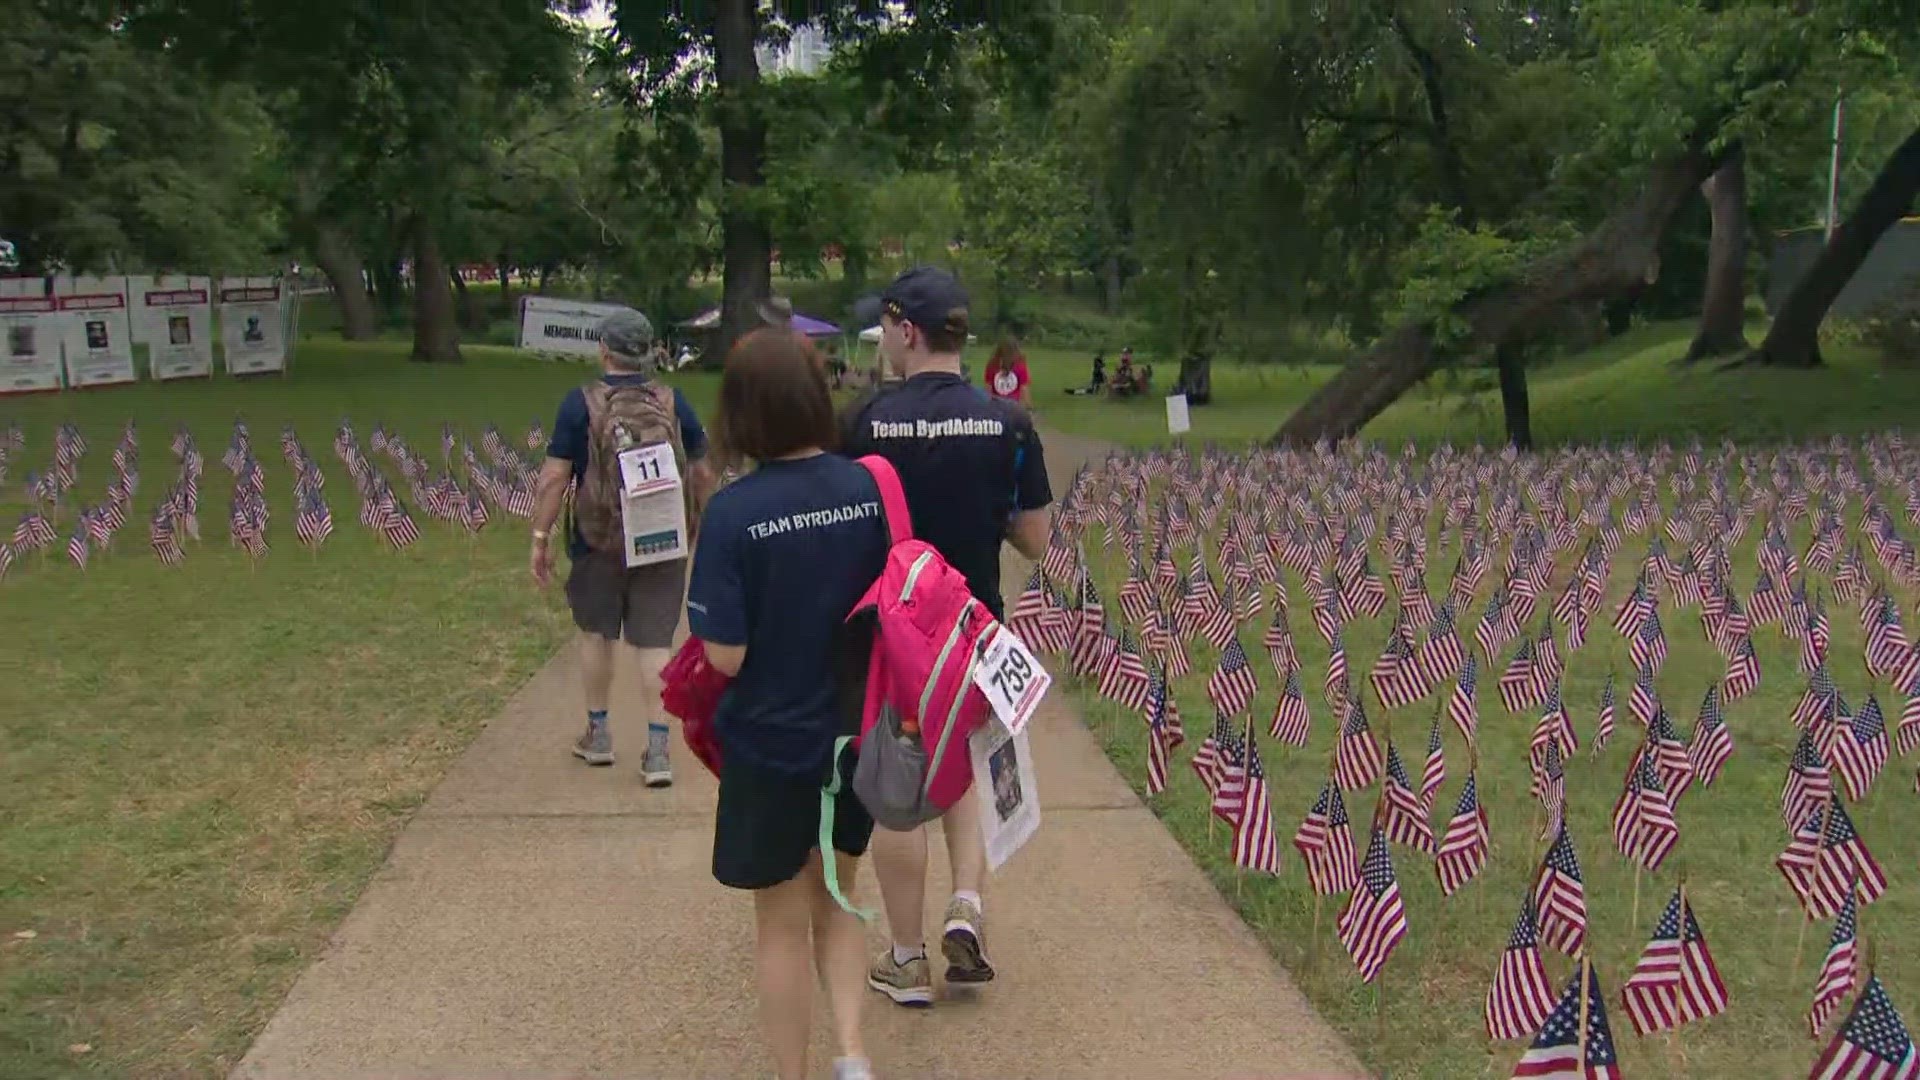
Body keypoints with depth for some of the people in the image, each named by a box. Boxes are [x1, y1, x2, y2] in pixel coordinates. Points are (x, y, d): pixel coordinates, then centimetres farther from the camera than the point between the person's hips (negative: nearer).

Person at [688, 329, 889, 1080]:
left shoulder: (734, 512, -20)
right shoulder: (869, 489, -8)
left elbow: (725, 655, -19)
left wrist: (700, 605, -1)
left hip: (770, 745, -4)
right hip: (854, 737, 4)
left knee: (782, 924, 15)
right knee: (836, 902, 24)